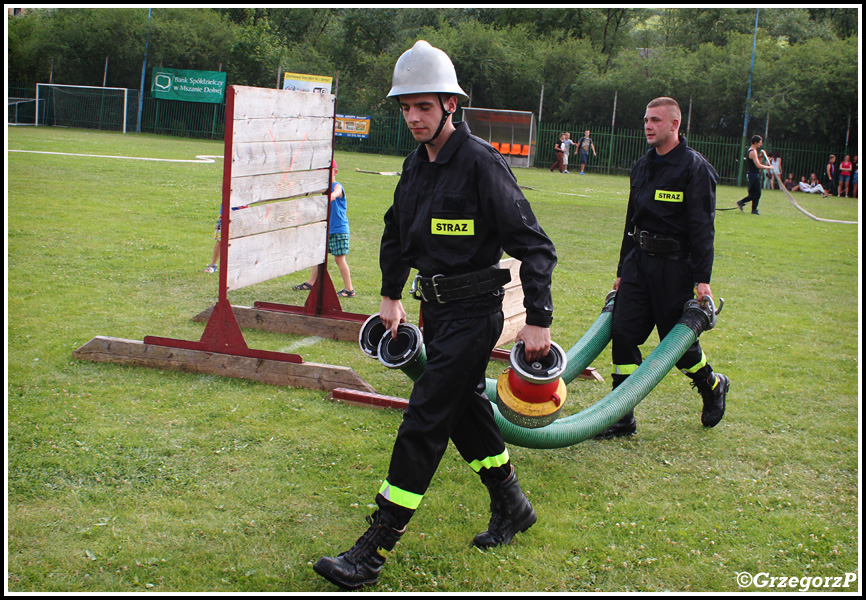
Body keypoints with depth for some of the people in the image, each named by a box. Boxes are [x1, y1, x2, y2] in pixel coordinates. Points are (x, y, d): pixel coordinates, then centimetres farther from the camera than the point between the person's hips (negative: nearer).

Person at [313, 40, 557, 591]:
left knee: (423, 424, -8)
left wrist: (539, 320, -20)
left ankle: (373, 553, -4)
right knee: (465, 408, 19)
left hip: (474, 313, -9)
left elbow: (533, 245, -18)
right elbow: (397, 233, 25)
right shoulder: (417, 164, 7)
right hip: (437, 308, 9)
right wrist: (391, 296, 27)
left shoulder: (480, 163, -18)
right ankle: (513, 507, 39)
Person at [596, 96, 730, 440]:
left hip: (676, 266, -6)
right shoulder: (642, 167, 14)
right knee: (622, 332, -3)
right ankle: (623, 418, 4)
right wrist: (623, 270, 20)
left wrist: (702, 279, -18)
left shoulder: (694, 168, -8)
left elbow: (702, 228, -12)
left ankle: (713, 386, 32)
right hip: (639, 261, 6)